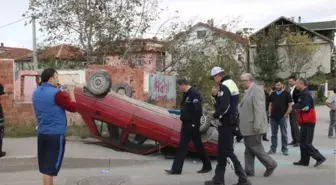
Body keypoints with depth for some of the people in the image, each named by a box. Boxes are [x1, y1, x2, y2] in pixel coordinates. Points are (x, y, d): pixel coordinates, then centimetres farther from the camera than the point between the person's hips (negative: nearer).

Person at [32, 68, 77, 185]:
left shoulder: (36, 93, 9)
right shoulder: (56, 93, -16)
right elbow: (73, 108, -9)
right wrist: (71, 94, 6)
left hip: (42, 133, 8)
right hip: (56, 134, -8)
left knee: (45, 166, 17)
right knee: (50, 167, -3)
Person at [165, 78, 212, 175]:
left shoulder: (194, 94, -17)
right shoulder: (186, 94, 13)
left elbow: (198, 110, -23)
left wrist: (194, 124, -21)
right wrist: (182, 116, 10)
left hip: (192, 125, -9)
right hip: (186, 124, 9)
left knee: (198, 146, 3)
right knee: (182, 146, 6)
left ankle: (207, 166, 20)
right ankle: (176, 169, 8)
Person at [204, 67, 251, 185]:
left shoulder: (224, 87, -16)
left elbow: (224, 106, -25)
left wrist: (216, 115, -10)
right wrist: (216, 96, 2)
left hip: (227, 123, -10)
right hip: (227, 122, 10)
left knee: (227, 151, -6)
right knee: (221, 151, 13)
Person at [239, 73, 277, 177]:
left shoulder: (256, 90, -16)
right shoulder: (249, 91, 15)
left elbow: (258, 109, -22)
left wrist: (257, 126, -25)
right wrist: (242, 125, 19)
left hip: (253, 127, -10)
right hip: (248, 127, 10)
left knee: (255, 148, -2)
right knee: (248, 149, 12)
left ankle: (271, 165, 13)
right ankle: (249, 171, 17)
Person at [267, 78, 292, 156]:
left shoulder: (286, 94, -2)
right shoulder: (273, 94, 10)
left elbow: (290, 106, -4)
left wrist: (286, 115, -11)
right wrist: (269, 113, 5)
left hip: (282, 117, -4)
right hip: (273, 117, 4)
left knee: (284, 134, 3)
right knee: (274, 134, 9)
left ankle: (284, 149, 10)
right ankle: (273, 149, 16)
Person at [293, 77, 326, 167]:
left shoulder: (306, 94, -17)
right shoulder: (303, 93, 14)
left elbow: (305, 107, -25)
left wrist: (295, 106, -12)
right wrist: (297, 106, 1)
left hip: (308, 122, -10)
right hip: (305, 121, 10)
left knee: (307, 143, -8)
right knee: (303, 142, 13)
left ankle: (320, 158, -3)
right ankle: (304, 161, 18)